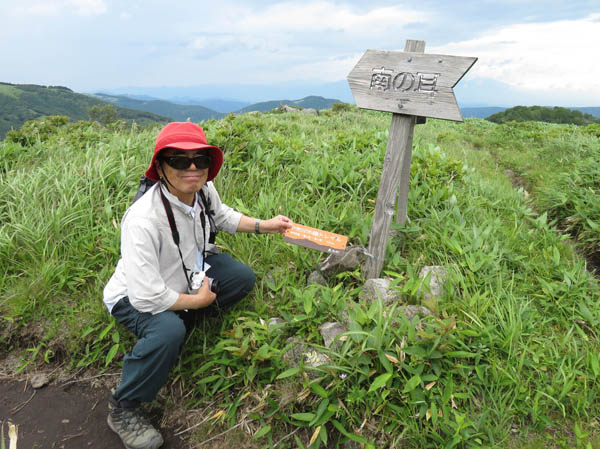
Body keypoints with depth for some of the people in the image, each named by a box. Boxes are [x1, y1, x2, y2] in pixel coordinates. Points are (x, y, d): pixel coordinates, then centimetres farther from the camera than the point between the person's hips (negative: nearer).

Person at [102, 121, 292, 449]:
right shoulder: (143, 220, -38)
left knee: (243, 277, -4)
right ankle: (123, 409, -8)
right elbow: (146, 296, -36)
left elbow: (222, 216, 11)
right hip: (135, 297, -7)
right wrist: (198, 300, -21)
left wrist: (264, 226, 0)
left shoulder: (204, 190, -15)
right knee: (168, 332, -35)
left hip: (189, 270, 7)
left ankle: (191, 324, 16)